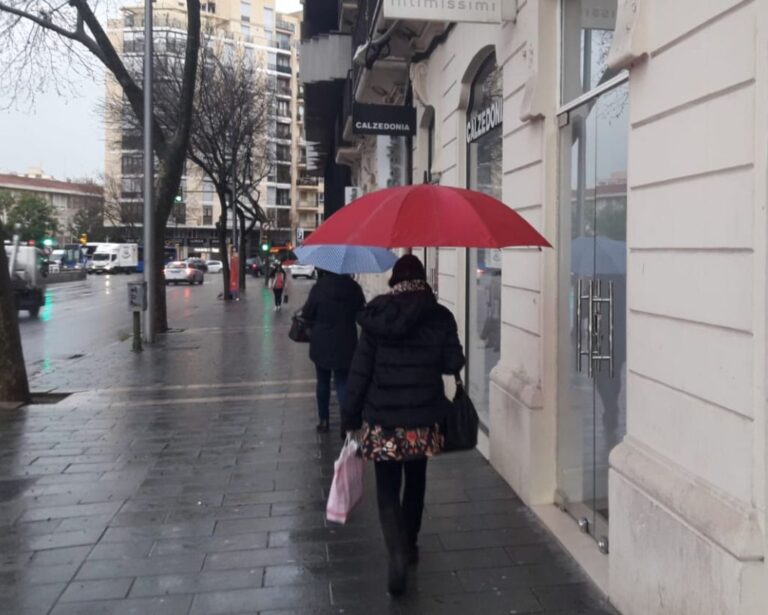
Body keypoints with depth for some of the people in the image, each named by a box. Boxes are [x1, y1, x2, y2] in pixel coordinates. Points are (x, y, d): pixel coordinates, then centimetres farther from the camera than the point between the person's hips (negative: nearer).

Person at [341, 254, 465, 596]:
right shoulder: (440, 317, -5)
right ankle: (410, 545, 36)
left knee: (387, 490, 5)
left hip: (382, 420, -2)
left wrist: (350, 418, 2)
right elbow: (454, 363, -5)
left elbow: (360, 371, -6)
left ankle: (398, 552, -14)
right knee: (415, 482, 22)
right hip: (423, 418, 2)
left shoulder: (376, 316, -7)